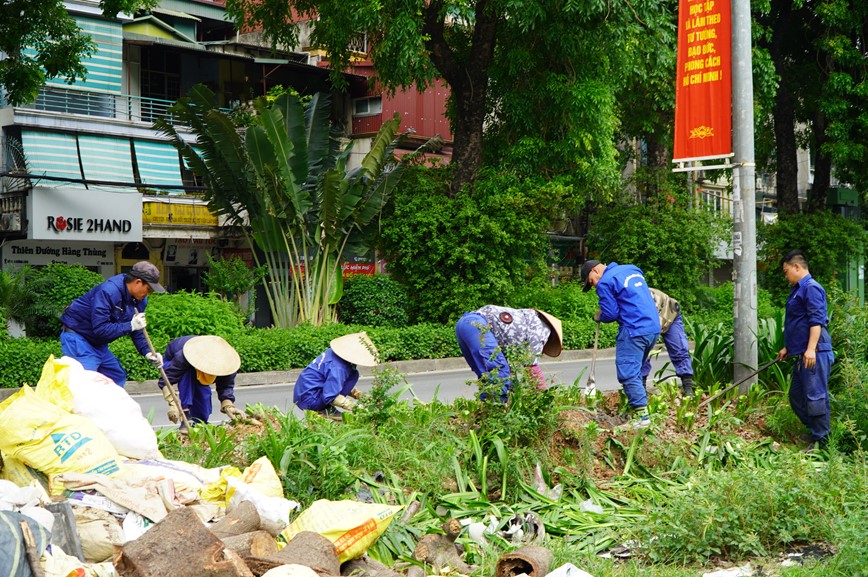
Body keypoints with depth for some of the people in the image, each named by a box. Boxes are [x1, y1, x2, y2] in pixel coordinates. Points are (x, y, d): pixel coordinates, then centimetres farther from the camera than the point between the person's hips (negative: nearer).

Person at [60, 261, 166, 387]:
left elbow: (137, 331, 8)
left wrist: (147, 352, -7)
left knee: (118, 377, 11)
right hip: (77, 338, -9)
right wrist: (131, 325, -27)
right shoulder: (108, 291, -29)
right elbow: (100, 328, -31)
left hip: (98, 344, 9)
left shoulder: (140, 300, -1)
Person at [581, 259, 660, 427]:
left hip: (633, 331, -9)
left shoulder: (605, 283, -7)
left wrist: (598, 316, 12)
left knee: (628, 373, -7)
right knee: (637, 371, 17)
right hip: (654, 328, 9)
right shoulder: (632, 269, 20)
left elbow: (610, 314, -9)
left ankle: (642, 415, -11)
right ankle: (640, 404, 19)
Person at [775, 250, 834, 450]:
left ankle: (820, 441, -2)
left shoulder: (811, 288, -11)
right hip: (803, 354, 11)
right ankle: (814, 432, 26)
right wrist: (788, 348, 30)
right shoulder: (798, 290, 20)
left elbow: (817, 320, -20)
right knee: (796, 396, 16)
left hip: (814, 354, -11)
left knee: (815, 396, -8)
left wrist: (811, 349, -27)